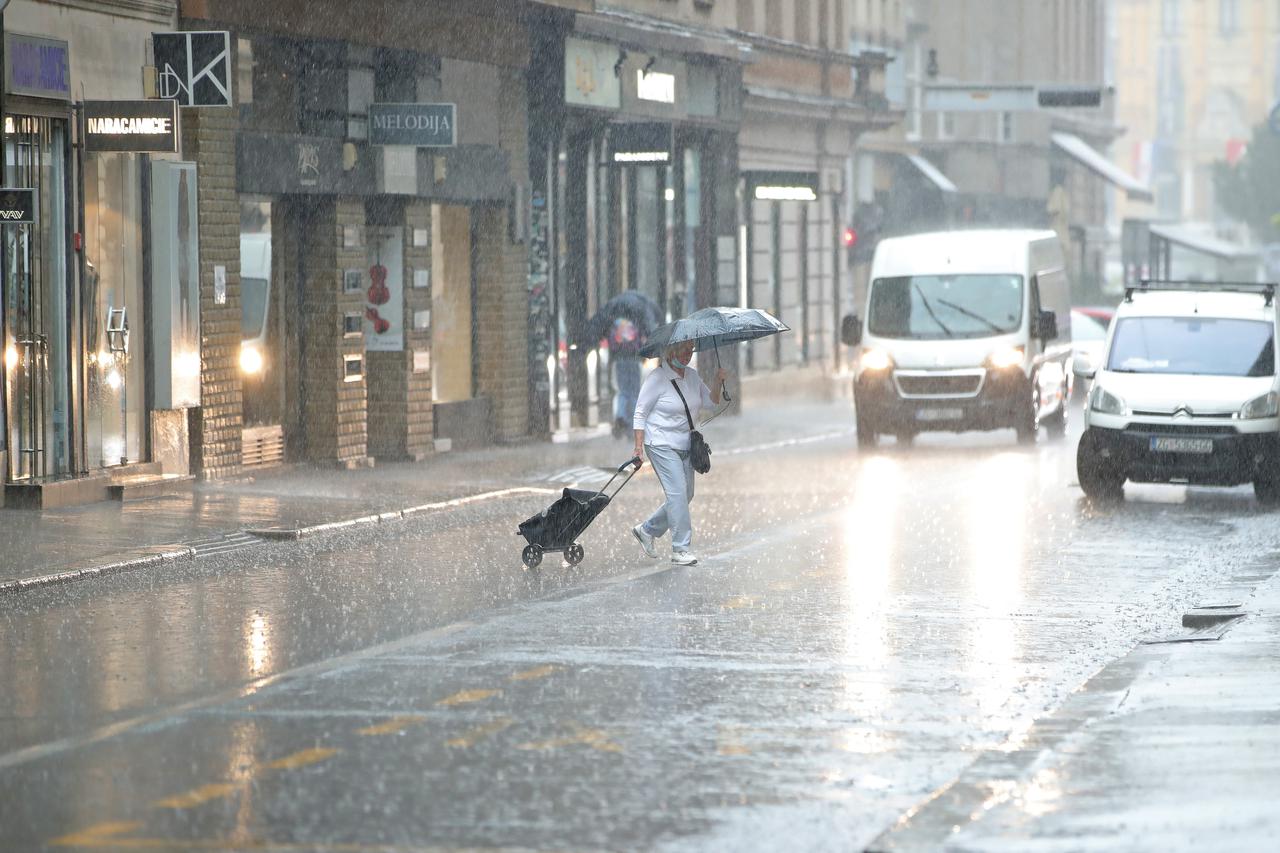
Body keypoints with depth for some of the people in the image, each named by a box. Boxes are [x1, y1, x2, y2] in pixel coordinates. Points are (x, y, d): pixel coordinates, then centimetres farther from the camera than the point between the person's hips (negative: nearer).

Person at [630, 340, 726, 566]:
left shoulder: (692, 376, 9)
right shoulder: (657, 377, -12)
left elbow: (711, 402, 11)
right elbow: (640, 413, -10)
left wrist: (718, 383, -7)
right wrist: (639, 446, -15)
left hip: (685, 445, 8)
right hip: (661, 444, -8)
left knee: (685, 495, 9)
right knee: (677, 492, -15)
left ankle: (647, 530, 27)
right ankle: (680, 549, -12)